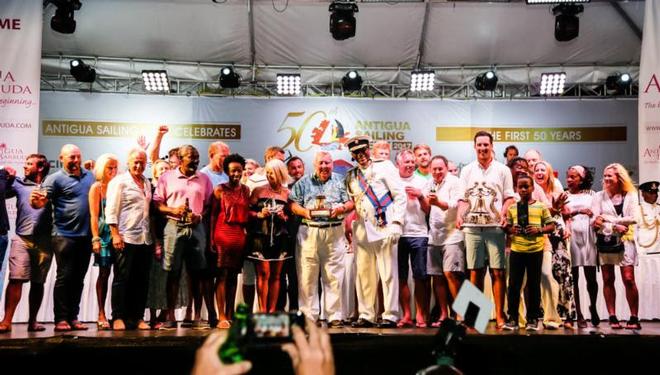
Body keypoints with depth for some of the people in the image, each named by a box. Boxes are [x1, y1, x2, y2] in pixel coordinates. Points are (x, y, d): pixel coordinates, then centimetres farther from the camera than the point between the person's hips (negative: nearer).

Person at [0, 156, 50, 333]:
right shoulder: (18, 183, 13)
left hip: (44, 240, 0)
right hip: (22, 238, 0)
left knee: (38, 282, 6)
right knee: (16, 279, -10)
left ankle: (32, 321, 14)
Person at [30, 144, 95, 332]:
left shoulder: (89, 176, 12)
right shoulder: (55, 179, -3)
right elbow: (40, 202, -10)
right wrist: (35, 201, -33)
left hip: (86, 236, 5)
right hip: (65, 236, -5)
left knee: (78, 279, 9)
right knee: (64, 277, -4)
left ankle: (73, 318, 15)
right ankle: (61, 319, 1)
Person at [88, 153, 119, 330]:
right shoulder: (96, 187, 2)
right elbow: (94, 215, -3)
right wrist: (96, 238, -10)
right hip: (104, 232, -3)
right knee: (104, 272, -1)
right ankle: (101, 315, 4)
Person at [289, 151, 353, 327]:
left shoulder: (340, 181, 11)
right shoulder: (304, 182, 11)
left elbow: (350, 203, 6)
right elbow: (293, 204, 6)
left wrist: (341, 209, -13)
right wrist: (304, 212, -12)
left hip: (334, 232, 0)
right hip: (309, 232, 0)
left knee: (334, 276, 1)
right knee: (307, 276, 0)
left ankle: (334, 316, 8)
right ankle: (309, 316, 8)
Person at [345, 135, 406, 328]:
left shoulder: (384, 167, 3)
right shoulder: (351, 176, 16)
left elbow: (400, 196, -1)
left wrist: (396, 223, -10)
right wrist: (348, 228, 9)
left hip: (384, 228, -4)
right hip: (362, 230, 5)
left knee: (388, 274, -2)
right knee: (364, 274, 6)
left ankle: (390, 315, 3)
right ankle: (366, 315, 14)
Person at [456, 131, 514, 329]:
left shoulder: (502, 170, 9)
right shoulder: (467, 170, 15)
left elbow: (509, 197, 6)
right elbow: (463, 199, 13)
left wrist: (503, 214, -12)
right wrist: (460, 216, -4)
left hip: (495, 226, -2)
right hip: (472, 226, 2)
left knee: (498, 271, -4)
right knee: (475, 271, 4)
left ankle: (499, 315, 1)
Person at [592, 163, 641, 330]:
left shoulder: (630, 195, 5)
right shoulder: (599, 196, 6)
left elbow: (632, 218, -7)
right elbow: (595, 221, -3)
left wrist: (607, 218, -9)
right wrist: (616, 227, -14)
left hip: (625, 241, -1)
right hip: (605, 242, 1)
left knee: (628, 279, -8)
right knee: (608, 280, 2)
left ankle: (634, 317, -1)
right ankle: (612, 317, 7)